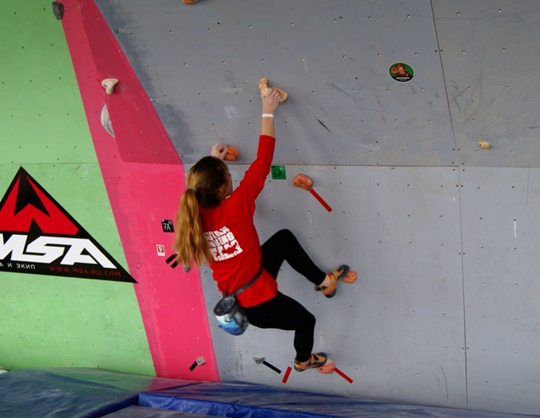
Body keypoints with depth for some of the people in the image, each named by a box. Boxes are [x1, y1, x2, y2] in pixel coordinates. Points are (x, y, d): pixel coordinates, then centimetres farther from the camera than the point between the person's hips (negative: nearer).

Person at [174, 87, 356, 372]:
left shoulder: (196, 216, -12)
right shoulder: (234, 209, -29)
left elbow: (201, 189, 16)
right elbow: (262, 163, -23)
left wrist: (212, 163, 21)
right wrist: (268, 112, -16)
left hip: (235, 297, 7)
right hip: (258, 304, -7)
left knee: (285, 238, 23)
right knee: (306, 320, 26)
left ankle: (323, 281, 38)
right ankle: (303, 360, 56)